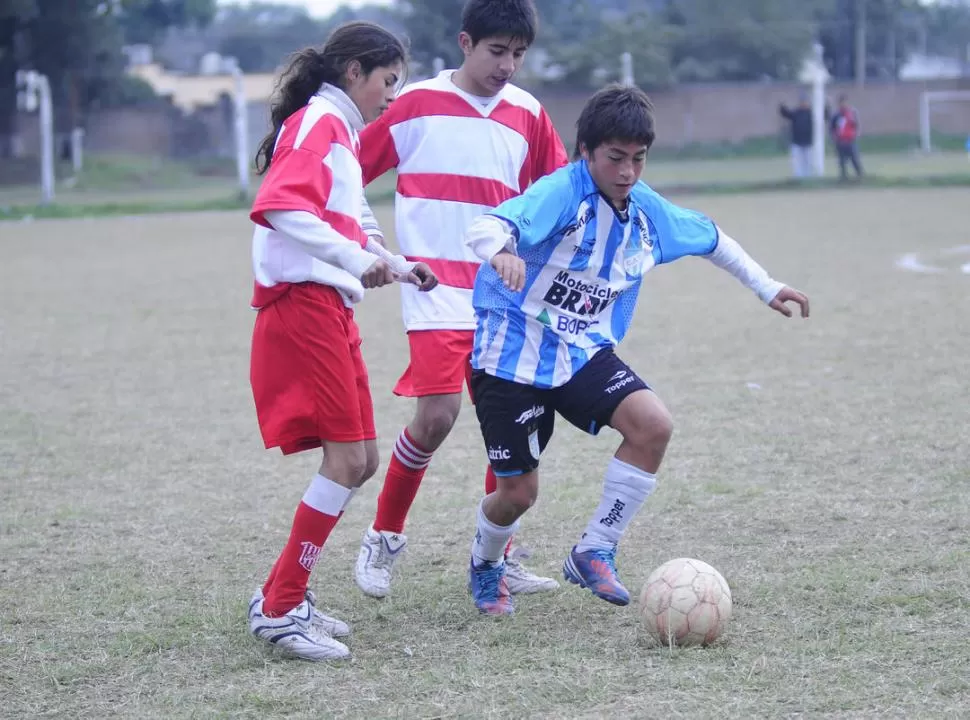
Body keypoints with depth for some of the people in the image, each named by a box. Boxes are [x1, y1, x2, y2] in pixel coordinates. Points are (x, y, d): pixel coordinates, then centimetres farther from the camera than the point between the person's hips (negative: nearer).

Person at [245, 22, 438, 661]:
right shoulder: (316, 124, -9)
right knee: (347, 458, -12)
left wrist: (397, 266, 24)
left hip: (331, 310, 10)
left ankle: (283, 595, 16)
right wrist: (356, 258, -31)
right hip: (304, 305, -10)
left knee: (360, 460, 10)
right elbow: (279, 207, -25)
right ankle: (279, 612, -6)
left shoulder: (341, 134, 21)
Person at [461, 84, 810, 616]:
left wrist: (766, 287, 22)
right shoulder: (563, 193, -22)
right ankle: (484, 567, 35)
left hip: (584, 353, 5)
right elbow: (486, 226, -40)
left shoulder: (648, 212, -1)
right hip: (513, 356, -5)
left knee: (653, 424, -21)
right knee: (518, 493, -1)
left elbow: (709, 237, 20)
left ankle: (594, 552, -6)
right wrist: (500, 252, -63)